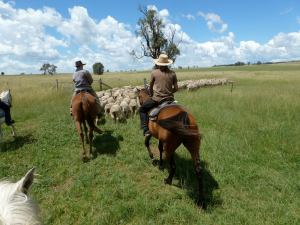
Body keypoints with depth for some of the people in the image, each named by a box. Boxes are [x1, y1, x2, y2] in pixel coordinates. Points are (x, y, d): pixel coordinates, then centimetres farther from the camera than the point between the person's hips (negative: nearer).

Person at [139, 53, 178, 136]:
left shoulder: (154, 72, -4)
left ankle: (146, 130, 6)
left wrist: (151, 95, 25)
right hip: (170, 99, 3)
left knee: (142, 109, 18)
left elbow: (150, 87, 7)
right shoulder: (172, 73, 1)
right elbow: (176, 88, 2)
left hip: (157, 99, -3)